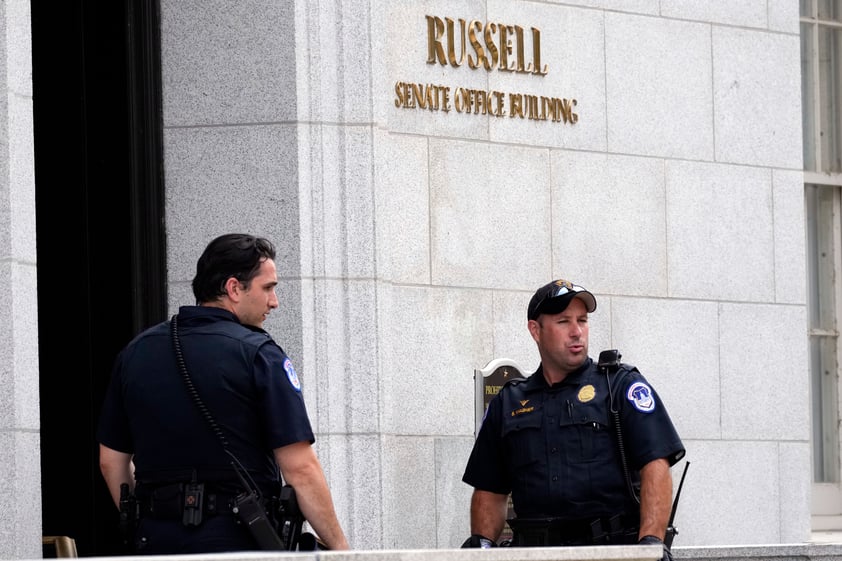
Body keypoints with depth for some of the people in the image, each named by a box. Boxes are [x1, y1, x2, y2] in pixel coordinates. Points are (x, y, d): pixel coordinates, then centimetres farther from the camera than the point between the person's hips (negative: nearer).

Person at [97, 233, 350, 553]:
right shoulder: (258, 353, -6)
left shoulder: (136, 352, 11)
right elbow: (299, 467, -11)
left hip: (156, 540, 5)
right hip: (237, 539, -5)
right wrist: (339, 548, -4)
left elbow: (111, 460, 16)